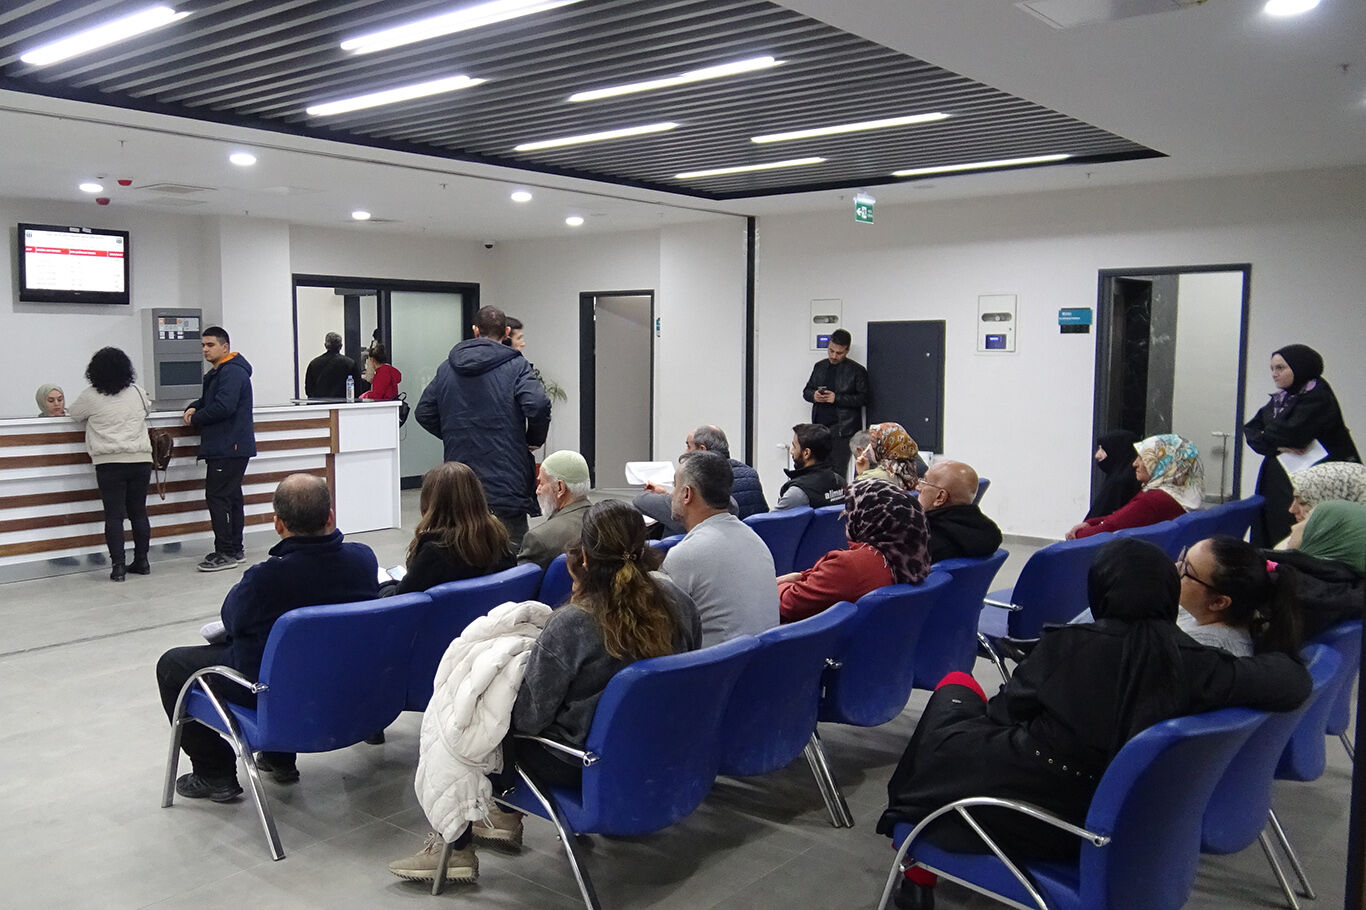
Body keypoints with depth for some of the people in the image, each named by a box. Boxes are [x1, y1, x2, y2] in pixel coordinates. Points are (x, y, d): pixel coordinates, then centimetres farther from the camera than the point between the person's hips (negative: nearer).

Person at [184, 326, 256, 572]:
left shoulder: (232, 372, -15)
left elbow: (223, 407, -25)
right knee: (231, 497, 13)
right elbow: (209, 399, 29)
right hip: (226, 447, 11)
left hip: (230, 447, -11)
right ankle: (235, 549, 20)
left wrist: (195, 418, -11)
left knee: (217, 497, -10)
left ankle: (226, 553, -8)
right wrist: (194, 407, 6)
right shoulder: (217, 372, 20)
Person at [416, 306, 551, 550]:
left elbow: (423, 413, 13)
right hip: (507, 482, -5)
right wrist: (535, 439, -4)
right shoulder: (515, 366, -7)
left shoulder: (447, 369, 9)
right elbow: (538, 405, -21)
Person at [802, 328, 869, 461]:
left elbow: (863, 398, -6)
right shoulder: (820, 366, 15)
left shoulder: (857, 370, -1)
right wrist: (814, 395, -6)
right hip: (819, 429, 5)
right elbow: (806, 391, 19)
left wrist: (837, 398, -16)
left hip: (842, 433, -5)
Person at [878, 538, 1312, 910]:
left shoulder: (1069, 645, -20)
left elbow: (1004, 711, -8)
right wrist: (1276, 651, 13)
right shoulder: (1192, 662, -15)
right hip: (1107, 820, 5)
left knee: (954, 688, 22)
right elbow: (1293, 683, -9)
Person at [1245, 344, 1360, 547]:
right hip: (1275, 482, 7)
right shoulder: (1279, 398, 14)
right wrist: (1277, 446, -13)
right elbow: (1250, 429, 5)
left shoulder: (1318, 397, -8)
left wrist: (1264, 435, 0)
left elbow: (1292, 434, -19)